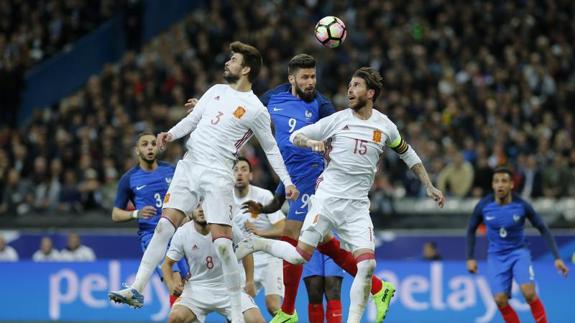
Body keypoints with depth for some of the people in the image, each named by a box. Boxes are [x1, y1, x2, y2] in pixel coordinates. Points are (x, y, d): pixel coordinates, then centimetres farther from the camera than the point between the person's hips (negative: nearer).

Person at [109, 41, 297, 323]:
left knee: (222, 243, -12)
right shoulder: (216, 91, 14)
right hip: (188, 166, 6)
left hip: (217, 175, -6)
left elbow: (271, 149, 5)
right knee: (164, 227, -4)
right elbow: (192, 120, 19)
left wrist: (287, 182, -1)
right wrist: (171, 134, 1)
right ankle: (137, 289, -2)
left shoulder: (255, 109, -2)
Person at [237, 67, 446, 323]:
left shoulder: (385, 126, 6)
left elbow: (407, 154, 22)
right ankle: (257, 243, 17)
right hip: (328, 197, -2)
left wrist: (429, 187, 22)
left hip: (357, 205, 2)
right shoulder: (337, 120, -2)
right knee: (300, 256, -10)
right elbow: (295, 136, 3)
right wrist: (312, 142, -19)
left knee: (367, 264, -14)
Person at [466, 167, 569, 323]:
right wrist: (470, 258, 3)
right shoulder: (483, 206, -11)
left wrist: (557, 257, -9)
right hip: (496, 256, 1)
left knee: (529, 293, -23)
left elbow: (543, 230, -5)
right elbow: (471, 230, 7)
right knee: (500, 300, -11)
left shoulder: (522, 206, -14)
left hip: (519, 253, -1)